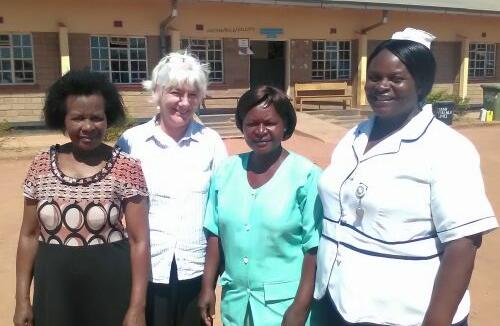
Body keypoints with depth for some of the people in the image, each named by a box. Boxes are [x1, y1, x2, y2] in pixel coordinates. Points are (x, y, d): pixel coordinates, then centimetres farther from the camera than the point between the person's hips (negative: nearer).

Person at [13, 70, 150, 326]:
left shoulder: (126, 168, -10)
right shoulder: (42, 166, -1)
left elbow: (139, 240, -10)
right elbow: (29, 235, 5)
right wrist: (21, 299, 3)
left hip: (111, 289, -2)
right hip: (54, 291, 3)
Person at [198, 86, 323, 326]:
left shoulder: (306, 175, -12)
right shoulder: (226, 171, 1)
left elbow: (314, 248, -11)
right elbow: (215, 234, 6)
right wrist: (207, 286, 4)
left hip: (284, 303, -4)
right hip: (235, 301, 4)